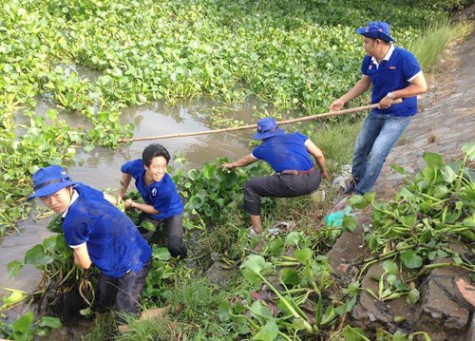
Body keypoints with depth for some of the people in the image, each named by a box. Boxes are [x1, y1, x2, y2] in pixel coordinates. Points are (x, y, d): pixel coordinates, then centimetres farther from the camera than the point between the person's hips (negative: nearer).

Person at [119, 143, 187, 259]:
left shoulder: (166, 188, -43)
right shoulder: (137, 166, -32)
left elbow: (156, 210, -23)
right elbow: (125, 170, -4)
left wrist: (133, 204, -14)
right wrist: (121, 193, -1)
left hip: (171, 211, -5)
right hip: (152, 209, 5)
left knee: (174, 246, -21)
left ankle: (181, 262, 13)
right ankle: (158, 227, 35)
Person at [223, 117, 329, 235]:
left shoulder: (264, 147, 20)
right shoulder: (297, 136, 23)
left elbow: (246, 160, 41)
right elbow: (319, 155, 14)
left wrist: (232, 165, 62)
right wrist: (324, 172, 33)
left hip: (292, 184, -4)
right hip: (313, 181, 5)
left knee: (250, 187, 16)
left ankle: (257, 229, 18)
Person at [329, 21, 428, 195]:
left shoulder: (403, 58, -25)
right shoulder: (368, 60, -8)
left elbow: (421, 86, -22)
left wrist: (392, 96, -25)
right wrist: (343, 100, 2)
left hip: (398, 115, -6)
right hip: (377, 112, 6)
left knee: (377, 154, -11)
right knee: (360, 148, 14)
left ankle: (360, 193, 7)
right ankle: (355, 181, 39)